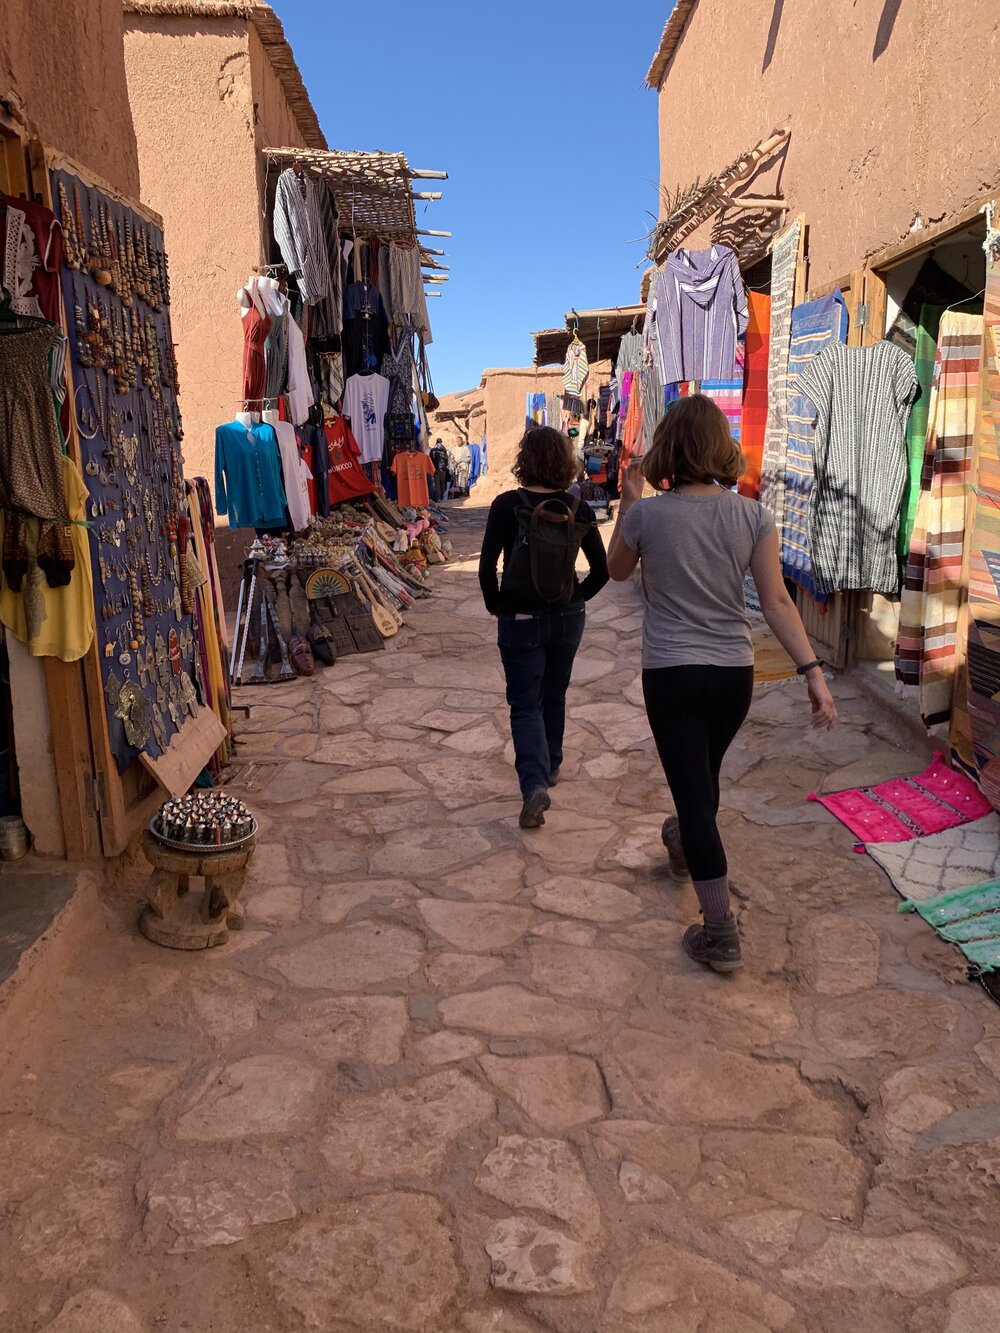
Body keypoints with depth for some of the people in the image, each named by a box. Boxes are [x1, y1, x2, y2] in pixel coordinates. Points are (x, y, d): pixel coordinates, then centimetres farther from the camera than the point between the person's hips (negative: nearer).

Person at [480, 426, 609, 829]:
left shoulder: (507, 505, -14)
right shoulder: (578, 509, -5)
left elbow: (487, 568, -16)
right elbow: (601, 571, -2)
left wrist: (495, 607, -1)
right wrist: (576, 599, 12)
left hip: (520, 620, -3)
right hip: (567, 619, 4)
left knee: (526, 704, 4)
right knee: (555, 697, 21)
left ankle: (534, 783, -14)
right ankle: (550, 768, 38)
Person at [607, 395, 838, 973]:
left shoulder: (647, 515, -11)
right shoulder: (753, 515, -6)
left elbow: (617, 571, 8)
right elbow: (777, 601, -10)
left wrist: (629, 500, 9)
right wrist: (813, 670, -8)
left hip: (671, 674, -3)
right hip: (735, 672, 4)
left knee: (693, 790, 1)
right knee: (705, 776, 27)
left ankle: (722, 932, 3)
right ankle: (686, 846, 55)